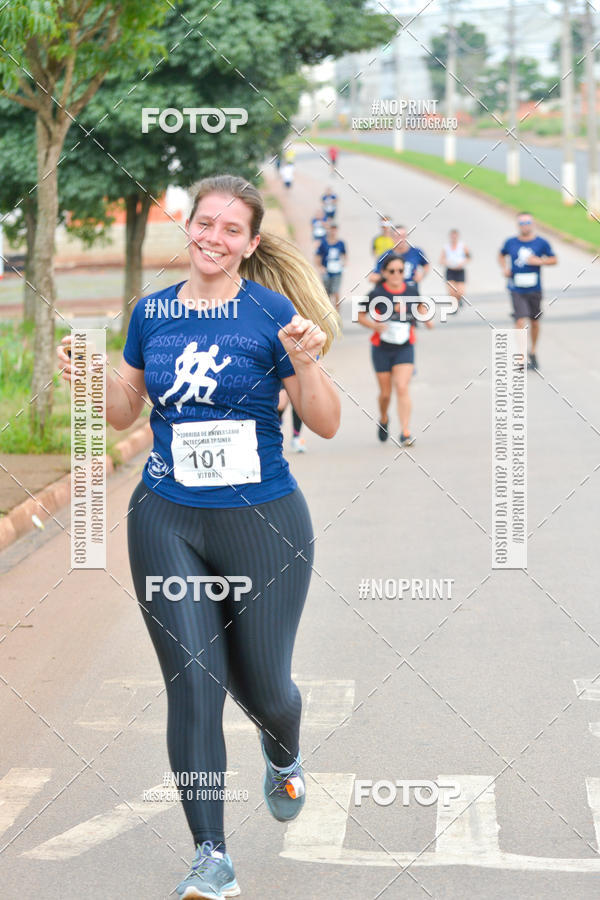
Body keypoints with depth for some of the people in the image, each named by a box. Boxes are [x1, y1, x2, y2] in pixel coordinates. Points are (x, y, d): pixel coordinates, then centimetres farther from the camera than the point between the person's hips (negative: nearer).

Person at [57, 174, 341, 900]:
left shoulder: (272, 314, -7)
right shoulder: (152, 312, 5)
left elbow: (326, 425, -6)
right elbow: (125, 412, 15)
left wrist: (305, 364, -23)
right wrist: (93, 378, -4)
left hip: (262, 524, -2)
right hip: (167, 521, 3)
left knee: (260, 683, 8)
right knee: (191, 684, -4)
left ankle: (283, 760, 45)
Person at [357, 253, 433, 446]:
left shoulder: (411, 290, -2)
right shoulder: (377, 294, -10)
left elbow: (420, 305, 19)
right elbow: (360, 315, -3)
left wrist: (426, 318, 0)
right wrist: (375, 325, -20)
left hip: (405, 348, 1)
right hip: (381, 348, 0)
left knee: (402, 388, -15)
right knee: (386, 392, 9)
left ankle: (405, 432, -16)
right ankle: (383, 419, 40)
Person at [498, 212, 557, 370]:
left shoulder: (541, 243, -1)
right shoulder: (510, 242, 1)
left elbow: (554, 260, 4)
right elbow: (501, 255, 20)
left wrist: (539, 261, -14)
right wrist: (505, 268, 2)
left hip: (534, 289, 1)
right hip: (516, 290, -1)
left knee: (534, 321, 13)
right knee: (521, 321, -15)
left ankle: (533, 352, 34)